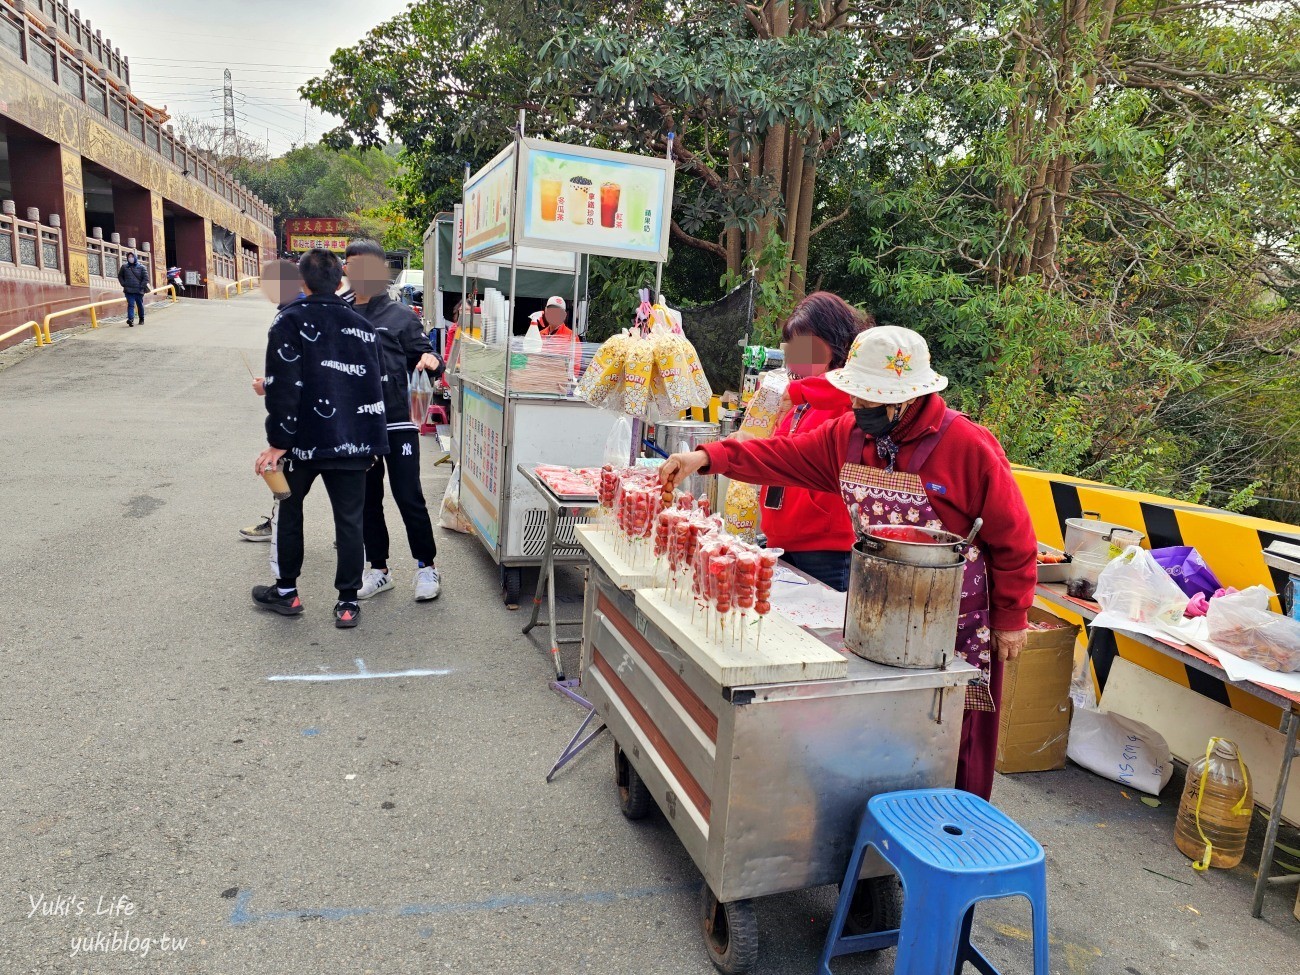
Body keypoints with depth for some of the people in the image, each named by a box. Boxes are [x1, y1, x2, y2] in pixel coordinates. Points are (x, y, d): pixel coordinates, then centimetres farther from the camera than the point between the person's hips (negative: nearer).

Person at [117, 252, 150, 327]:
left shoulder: (141, 267, 1)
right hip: (129, 290, 0)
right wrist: (123, 284, 3)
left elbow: (146, 278, -1)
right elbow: (120, 276, 17)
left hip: (139, 290, 0)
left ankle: (141, 319, 28)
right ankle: (130, 319, -25)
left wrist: (142, 286, -10)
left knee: (140, 305, 12)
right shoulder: (124, 267, 7)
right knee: (130, 305, -12)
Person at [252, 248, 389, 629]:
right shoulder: (361, 326, 7)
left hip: (304, 439, -3)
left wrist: (278, 442, -12)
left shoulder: (290, 319, -7)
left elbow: (282, 386, -15)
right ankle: (347, 603, 12)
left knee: (289, 510, 17)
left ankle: (286, 591, 27)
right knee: (349, 520, 8)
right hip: (353, 442, 3)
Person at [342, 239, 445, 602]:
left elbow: (424, 355, -2)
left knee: (409, 498, -1)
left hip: (397, 425, -4)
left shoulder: (401, 316, 0)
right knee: (367, 501, 11)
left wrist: (432, 362, -26)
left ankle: (426, 567, 14)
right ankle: (378, 569, 24)